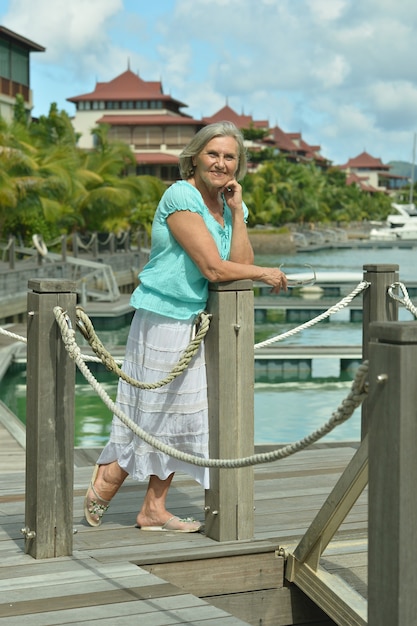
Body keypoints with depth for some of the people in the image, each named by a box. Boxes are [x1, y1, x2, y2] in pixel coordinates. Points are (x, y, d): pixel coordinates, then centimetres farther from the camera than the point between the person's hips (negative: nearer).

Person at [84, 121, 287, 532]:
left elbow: (242, 264, -3)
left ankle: (154, 510, 21)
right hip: (164, 319, -8)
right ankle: (103, 486, 19)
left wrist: (237, 210, -7)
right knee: (153, 413, -1)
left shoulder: (230, 205, 9)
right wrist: (266, 275, -10)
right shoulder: (180, 197, -17)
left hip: (195, 321, 8)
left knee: (180, 414, 11)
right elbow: (214, 268, -22)